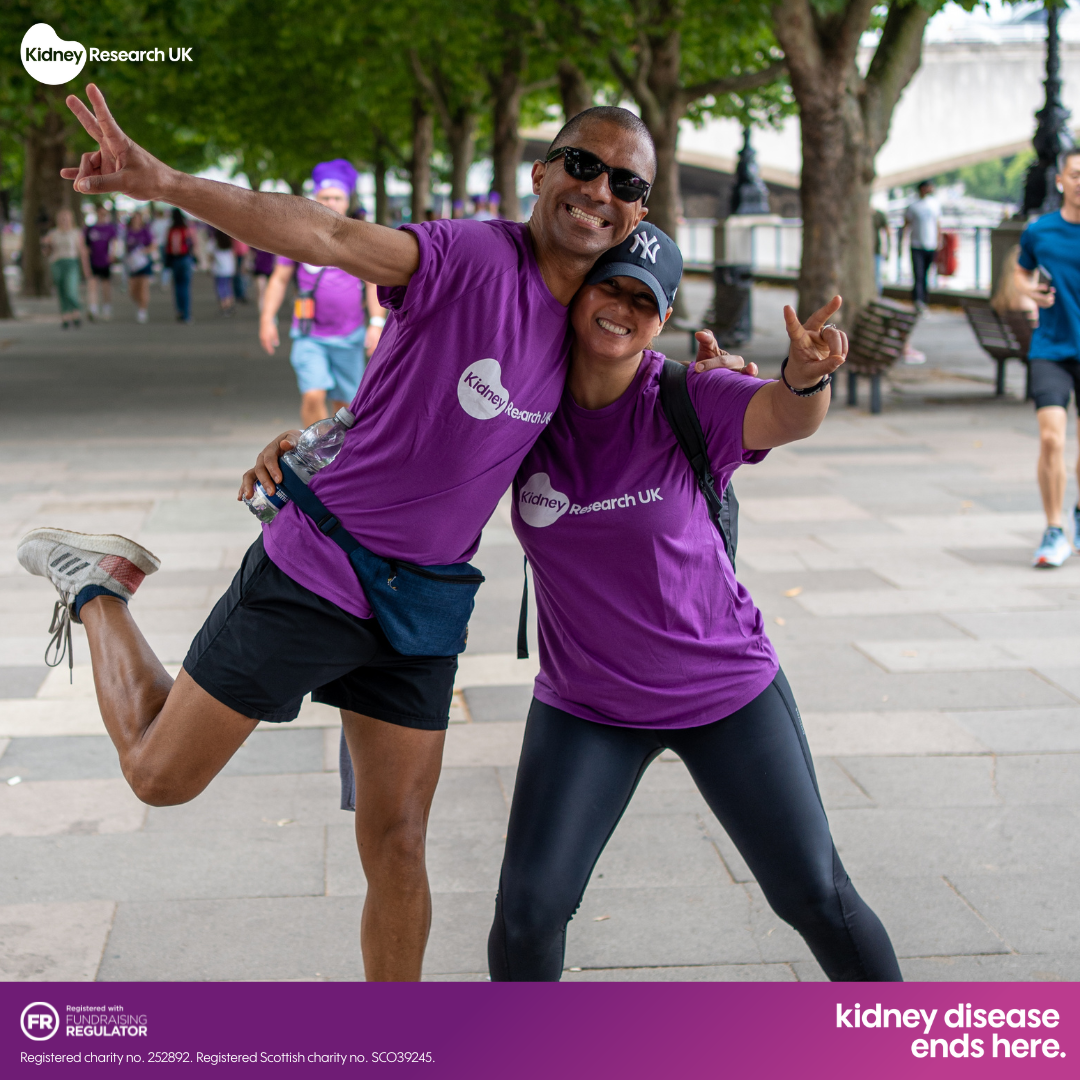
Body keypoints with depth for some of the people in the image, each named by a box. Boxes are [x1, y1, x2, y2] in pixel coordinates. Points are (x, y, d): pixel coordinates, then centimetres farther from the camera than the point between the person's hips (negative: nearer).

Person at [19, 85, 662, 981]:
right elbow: (328, 235, -33)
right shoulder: (474, 255, -18)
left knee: (397, 847, 10)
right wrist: (165, 183, -46)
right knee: (160, 775, 9)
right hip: (309, 578, -5)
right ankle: (99, 588, 33)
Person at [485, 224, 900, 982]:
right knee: (530, 905, -8)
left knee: (815, 896, 4)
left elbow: (788, 417, -36)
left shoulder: (690, 404, -16)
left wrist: (806, 372, -59)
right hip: (586, 706, 2)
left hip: (729, 691, -1)